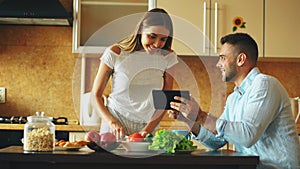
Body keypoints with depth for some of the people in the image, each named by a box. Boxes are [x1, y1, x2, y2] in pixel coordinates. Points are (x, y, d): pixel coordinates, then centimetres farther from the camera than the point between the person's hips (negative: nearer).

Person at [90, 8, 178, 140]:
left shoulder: (167, 57, 0)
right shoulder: (115, 53, -7)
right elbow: (95, 96, -3)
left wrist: (148, 130, -10)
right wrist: (113, 123, -18)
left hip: (148, 126, 2)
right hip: (114, 125, -2)